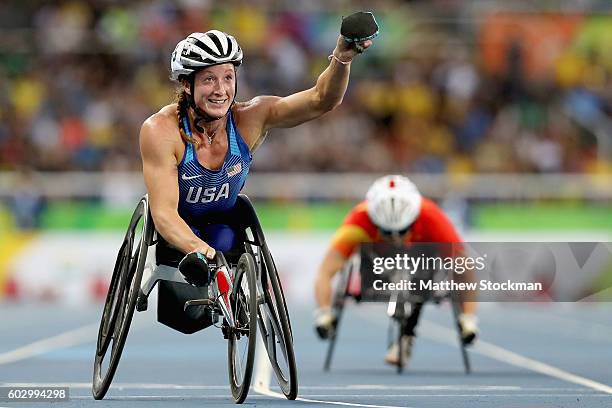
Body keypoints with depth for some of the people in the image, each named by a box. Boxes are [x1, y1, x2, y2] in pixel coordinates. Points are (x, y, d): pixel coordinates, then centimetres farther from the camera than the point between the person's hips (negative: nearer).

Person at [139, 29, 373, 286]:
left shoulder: (249, 118, -18)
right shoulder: (160, 130, -26)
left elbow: (321, 100, -26)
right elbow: (164, 212, -30)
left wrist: (341, 59, -47)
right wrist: (197, 248, -50)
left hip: (223, 227, 4)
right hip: (175, 238, -4)